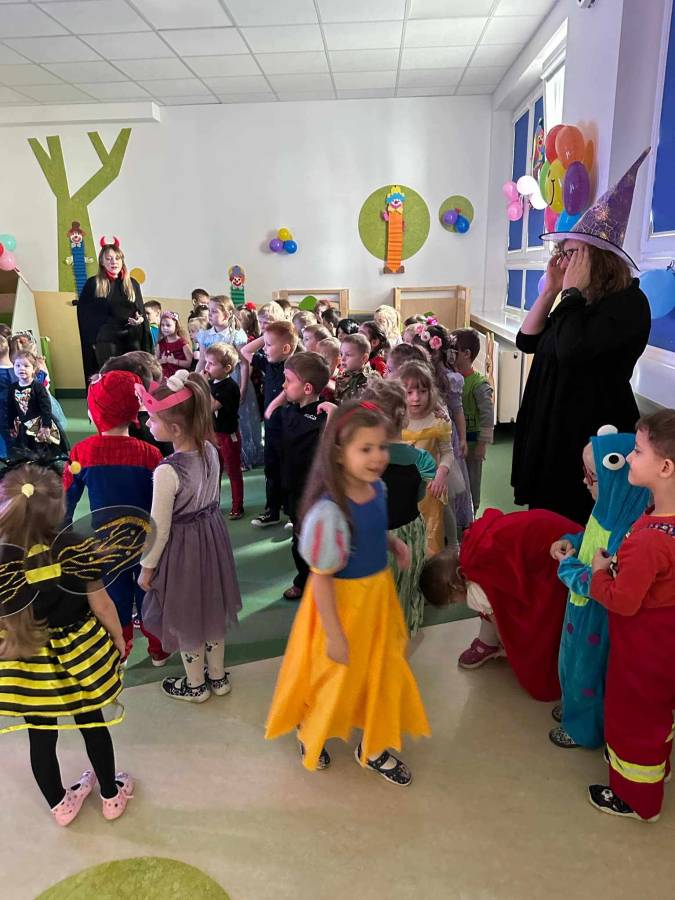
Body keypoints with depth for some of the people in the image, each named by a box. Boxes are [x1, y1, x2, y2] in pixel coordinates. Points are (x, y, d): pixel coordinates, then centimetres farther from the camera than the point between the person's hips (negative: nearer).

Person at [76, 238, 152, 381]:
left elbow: (142, 311, 19)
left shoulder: (132, 283, 14)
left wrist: (140, 319, -5)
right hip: (106, 341, -3)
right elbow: (84, 313, 4)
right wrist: (93, 340, -5)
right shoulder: (93, 284, 4)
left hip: (132, 339, 3)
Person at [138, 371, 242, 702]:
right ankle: (217, 676, 42)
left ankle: (195, 685, 38)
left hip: (182, 546, -6)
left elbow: (159, 528, -19)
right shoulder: (210, 450, -10)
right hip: (212, 536, 7)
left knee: (186, 617, 16)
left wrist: (147, 566, -7)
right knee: (211, 607, 23)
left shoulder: (166, 471, -29)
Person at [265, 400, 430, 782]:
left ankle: (374, 748, 48)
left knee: (385, 672, 22)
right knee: (337, 678, 17)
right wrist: (334, 636, -17)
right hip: (343, 602, -7)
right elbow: (321, 579, -24)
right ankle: (310, 733, 50)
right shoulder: (329, 510, -31)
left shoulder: (378, 489, -9)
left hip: (378, 593, 7)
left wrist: (394, 543, -5)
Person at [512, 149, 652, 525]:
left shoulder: (628, 303, -13)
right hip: (552, 425, 9)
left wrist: (571, 291, -16)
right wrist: (551, 290, 1)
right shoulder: (579, 302, 14)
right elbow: (527, 342, 8)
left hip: (592, 433, -8)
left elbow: (572, 351, -28)